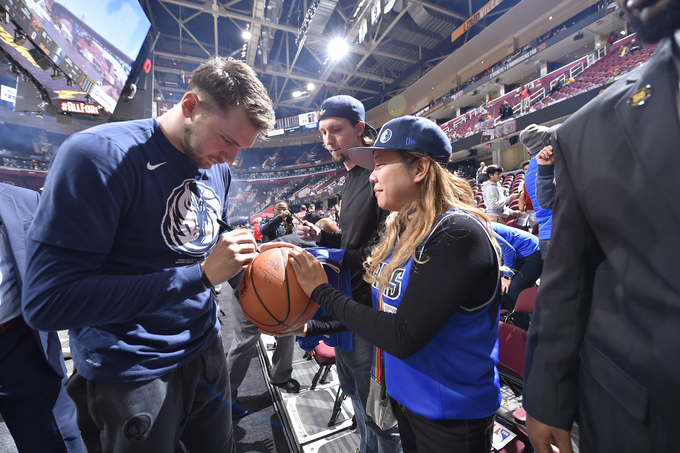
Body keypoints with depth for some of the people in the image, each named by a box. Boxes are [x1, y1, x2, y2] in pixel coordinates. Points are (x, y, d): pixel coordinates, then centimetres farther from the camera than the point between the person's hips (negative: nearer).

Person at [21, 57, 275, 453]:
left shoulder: (219, 169, 0)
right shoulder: (99, 154, -21)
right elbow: (48, 302, -25)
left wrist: (243, 256, -8)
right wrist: (201, 274, -29)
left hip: (205, 347, 6)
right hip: (130, 375, -6)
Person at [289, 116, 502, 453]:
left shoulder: (457, 234, -27)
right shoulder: (401, 229, -2)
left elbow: (403, 337, -29)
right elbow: (380, 305, 1)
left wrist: (322, 291, -22)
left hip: (451, 416, -6)